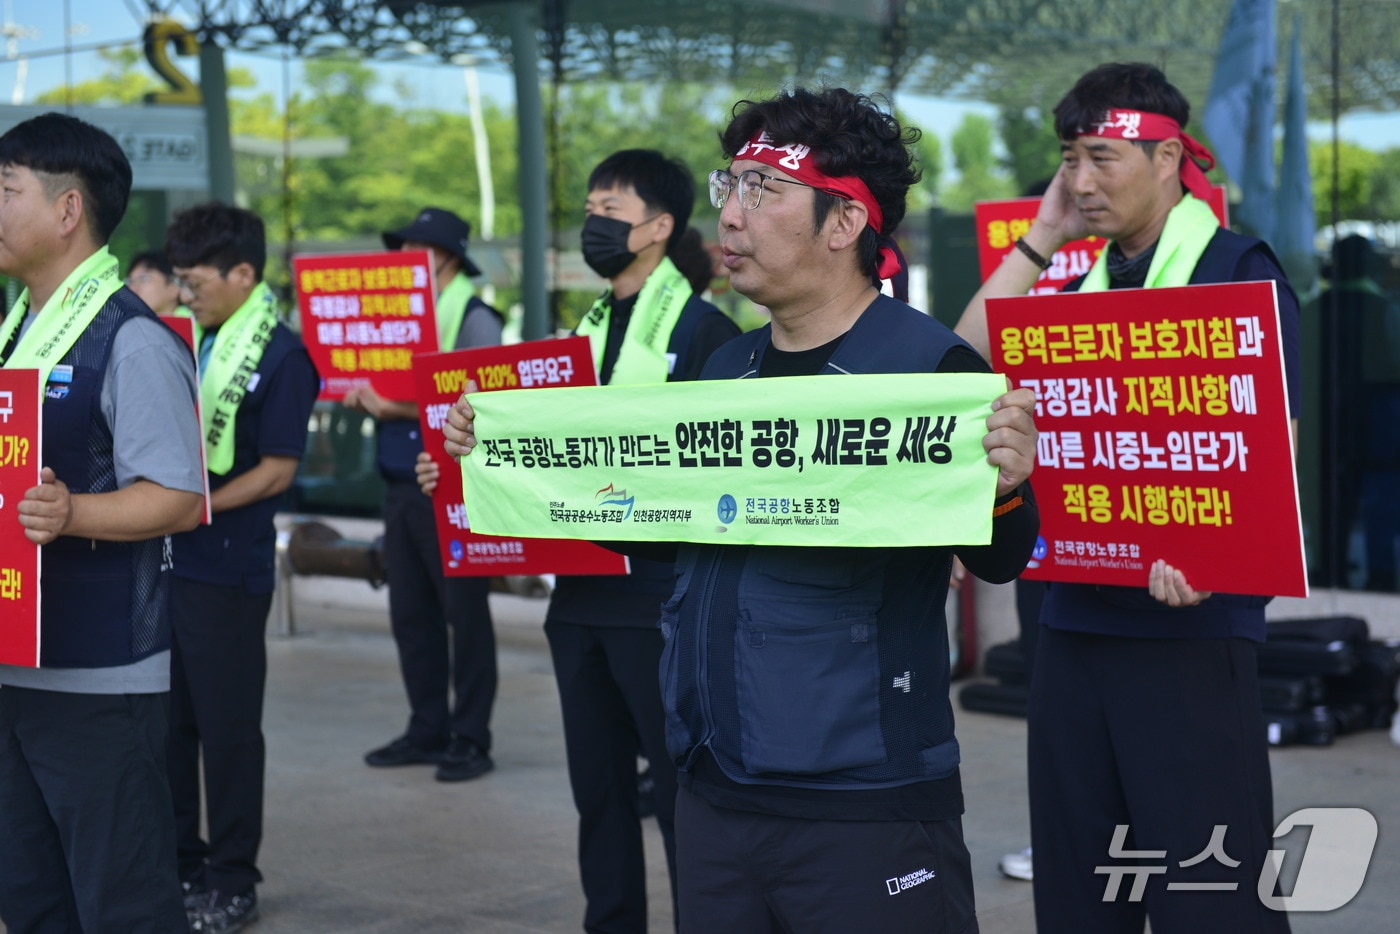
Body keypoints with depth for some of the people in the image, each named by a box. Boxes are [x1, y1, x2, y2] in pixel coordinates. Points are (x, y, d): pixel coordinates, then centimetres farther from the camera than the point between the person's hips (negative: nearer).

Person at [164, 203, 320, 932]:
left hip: (227, 568, -7)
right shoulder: (190, 343, 12)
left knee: (227, 726, 2)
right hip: (166, 560, 7)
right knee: (169, 717, 13)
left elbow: (277, 470, -13)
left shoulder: (281, 357, -10)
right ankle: (179, 860, 26)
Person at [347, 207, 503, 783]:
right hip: (401, 488, 8)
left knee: (465, 615, 0)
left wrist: (405, 408, -21)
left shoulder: (474, 320, -8)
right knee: (411, 615, 12)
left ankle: (470, 739, 6)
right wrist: (365, 399, -2)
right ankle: (427, 731, 22)